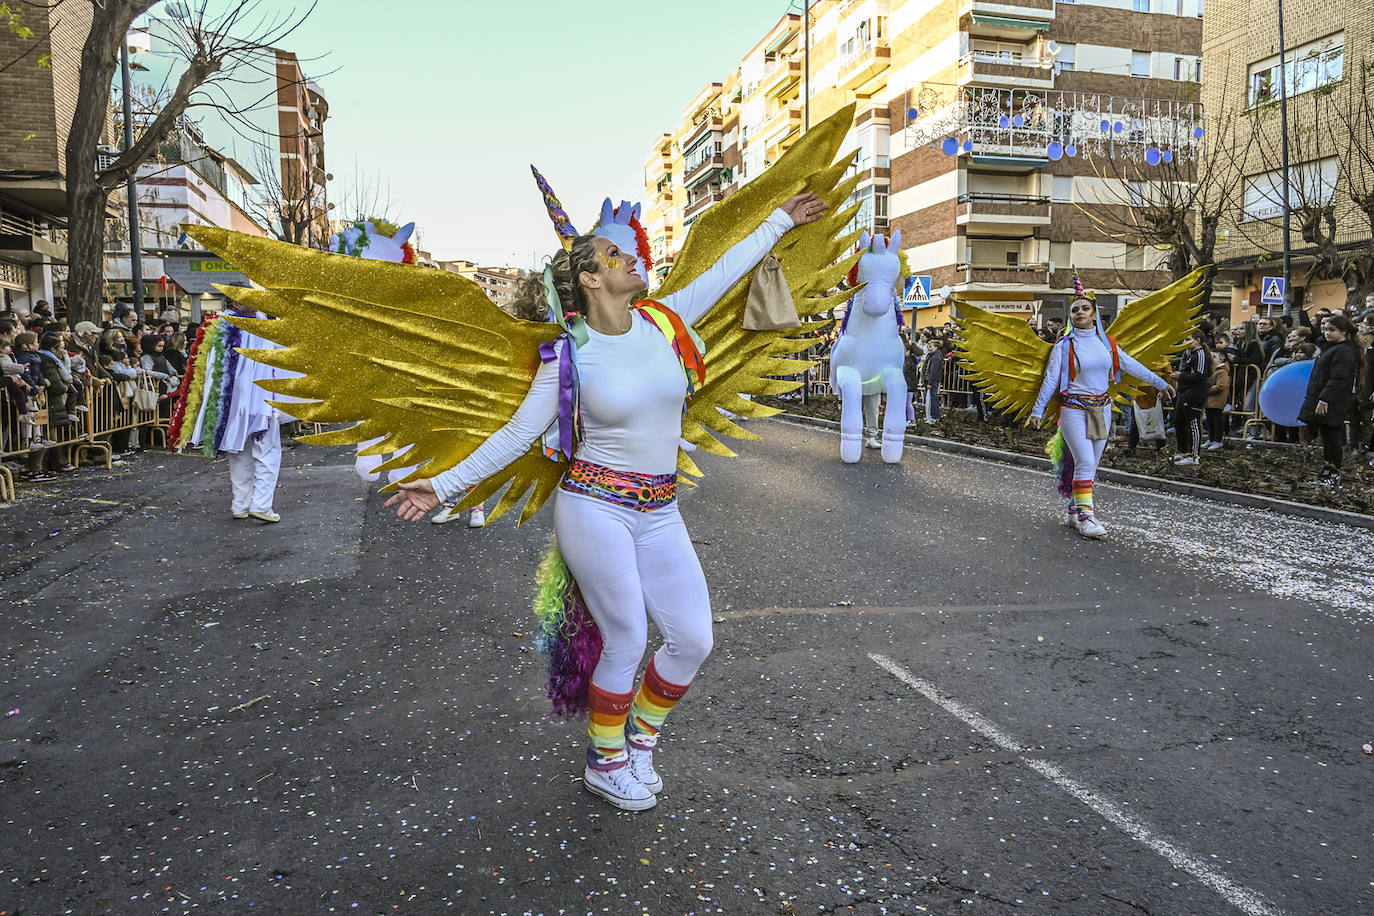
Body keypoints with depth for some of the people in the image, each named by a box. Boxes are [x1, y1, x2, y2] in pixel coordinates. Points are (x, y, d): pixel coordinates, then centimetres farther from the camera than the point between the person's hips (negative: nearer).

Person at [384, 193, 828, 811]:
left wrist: (780, 220, 23)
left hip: (659, 513, 5)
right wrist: (444, 484, -7)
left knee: (693, 640, 3)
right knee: (626, 644, 2)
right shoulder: (571, 356, -7)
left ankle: (639, 741, 31)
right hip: (595, 507, -5)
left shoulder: (664, 320, 4)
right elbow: (517, 435, -3)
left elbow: (724, 272, 15)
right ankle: (605, 766, 28)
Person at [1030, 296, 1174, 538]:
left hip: (1102, 409, 5)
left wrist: (1160, 383, 17)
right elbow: (1051, 379, -4)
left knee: (1091, 464, 7)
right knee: (1085, 461, -13)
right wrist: (1038, 410, -9)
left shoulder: (1106, 342, 7)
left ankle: (1073, 510, 17)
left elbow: (1130, 364, 14)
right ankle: (1085, 515, -9)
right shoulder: (1064, 345, -4)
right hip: (1074, 409, -4)